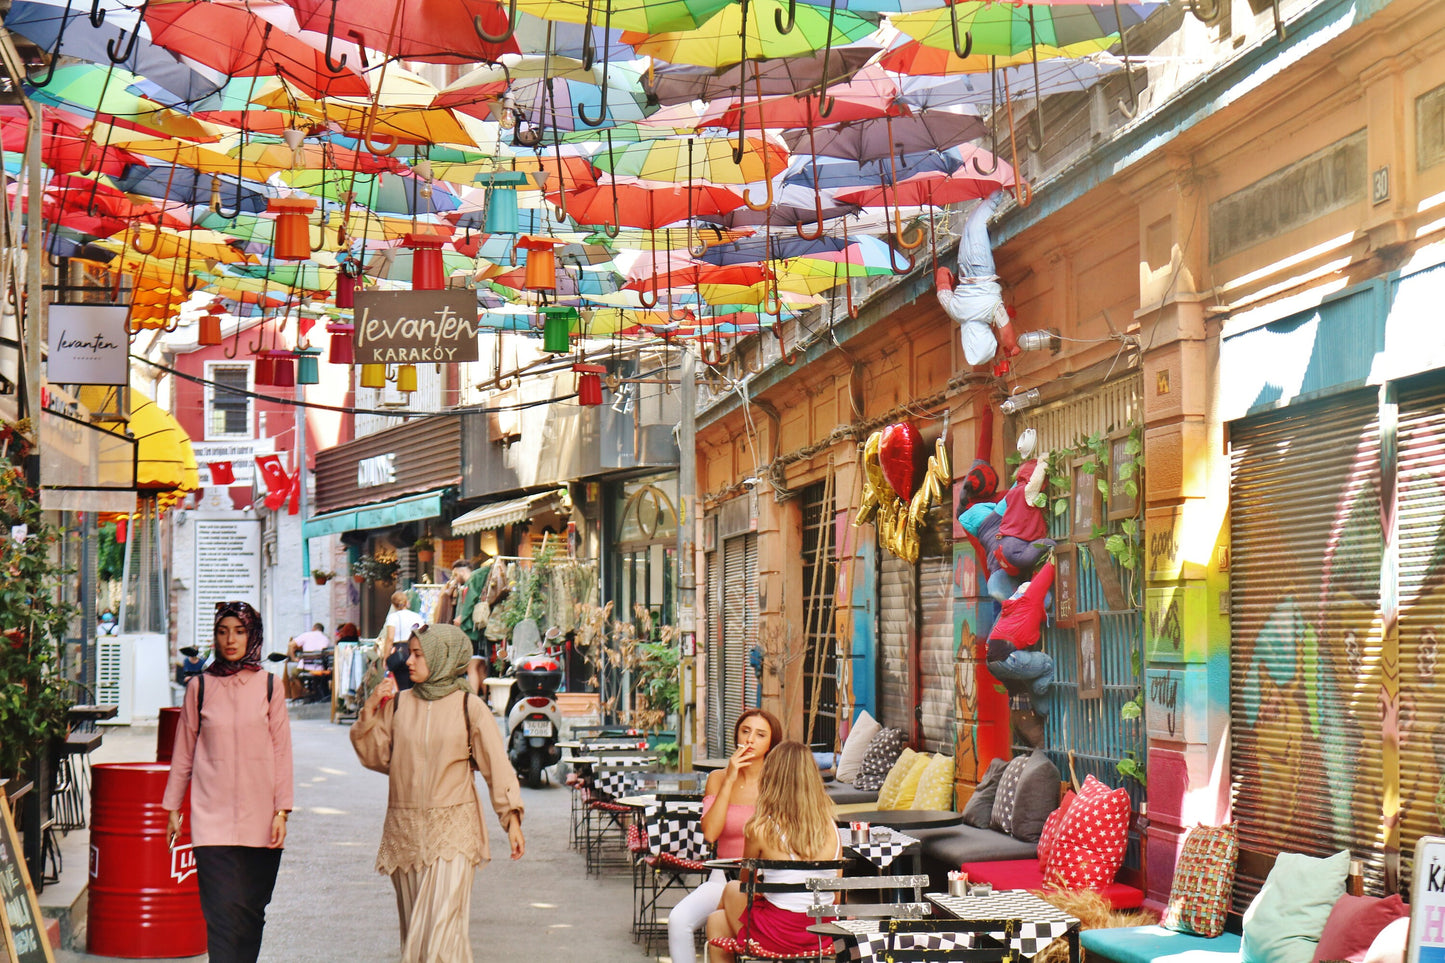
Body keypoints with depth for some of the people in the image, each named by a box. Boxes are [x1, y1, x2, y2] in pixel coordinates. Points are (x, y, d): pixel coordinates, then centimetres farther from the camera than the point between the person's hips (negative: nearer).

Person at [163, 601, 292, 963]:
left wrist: (281, 810, -1)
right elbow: (183, 752, 12)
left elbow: (281, 751, 5)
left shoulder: (269, 686, 5)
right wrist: (172, 807, 12)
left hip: (259, 816, 1)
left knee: (251, 910, 4)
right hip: (213, 815, -1)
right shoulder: (200, 686, 5)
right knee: (223, 910, -10)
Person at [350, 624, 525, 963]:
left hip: (452, 830, -4)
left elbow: (496, 763, -1)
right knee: (413, 925, 9)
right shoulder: (399, 703, 5)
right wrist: (369, 711, -5)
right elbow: (375, 756, 6)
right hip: (405, 829, 4)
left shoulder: (469, 706, -3)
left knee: (444, 925, -12)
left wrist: (512, 818, -5)